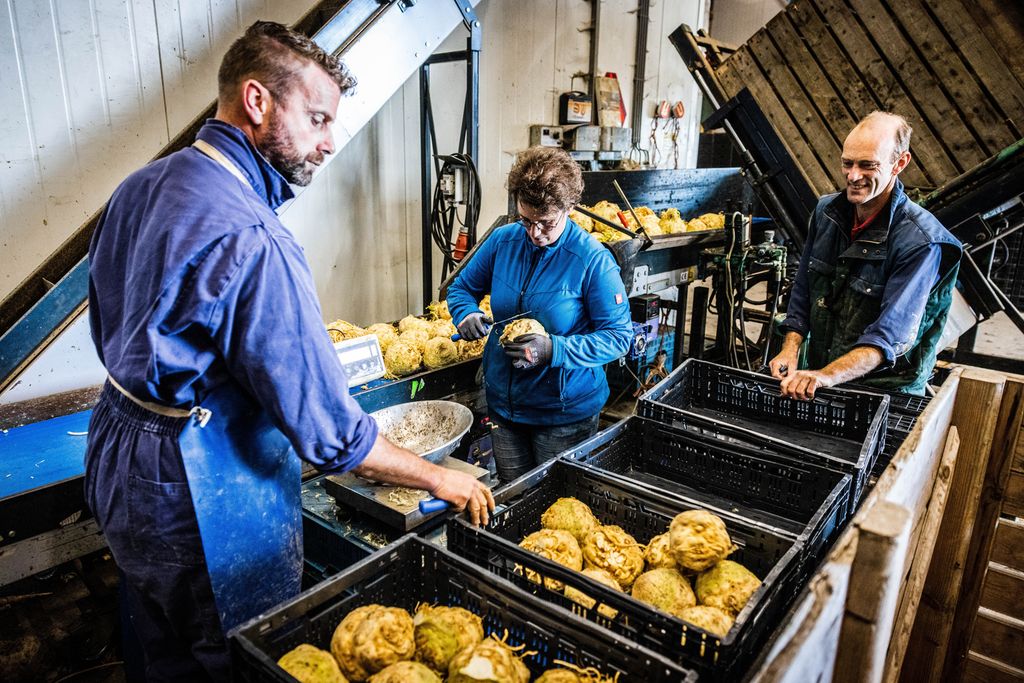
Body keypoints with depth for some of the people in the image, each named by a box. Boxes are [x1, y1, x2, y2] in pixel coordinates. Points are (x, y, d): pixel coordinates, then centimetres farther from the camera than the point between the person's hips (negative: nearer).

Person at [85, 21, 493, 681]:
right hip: (203, 495, -9)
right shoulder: (252, 241, -28)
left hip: (119, 461, 10)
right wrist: (440, 479, -13)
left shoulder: (141, 187, 3)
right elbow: (327, 427, -26)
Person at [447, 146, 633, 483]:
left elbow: (618, 336, -16)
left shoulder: (593, 260, -17)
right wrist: (467, 314, -13)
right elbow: (461, 287, 11)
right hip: (503, 402, 5)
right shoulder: (501, 241, -3)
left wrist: (554, 349, -29)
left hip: (566, 411, -4)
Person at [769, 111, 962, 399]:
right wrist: (791, 349, -4)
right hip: (818, 375, 4)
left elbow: (890, 335, -24)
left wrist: (826, 376, -37)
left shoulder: (920, 240, -16)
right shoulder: (827, 210, 2)